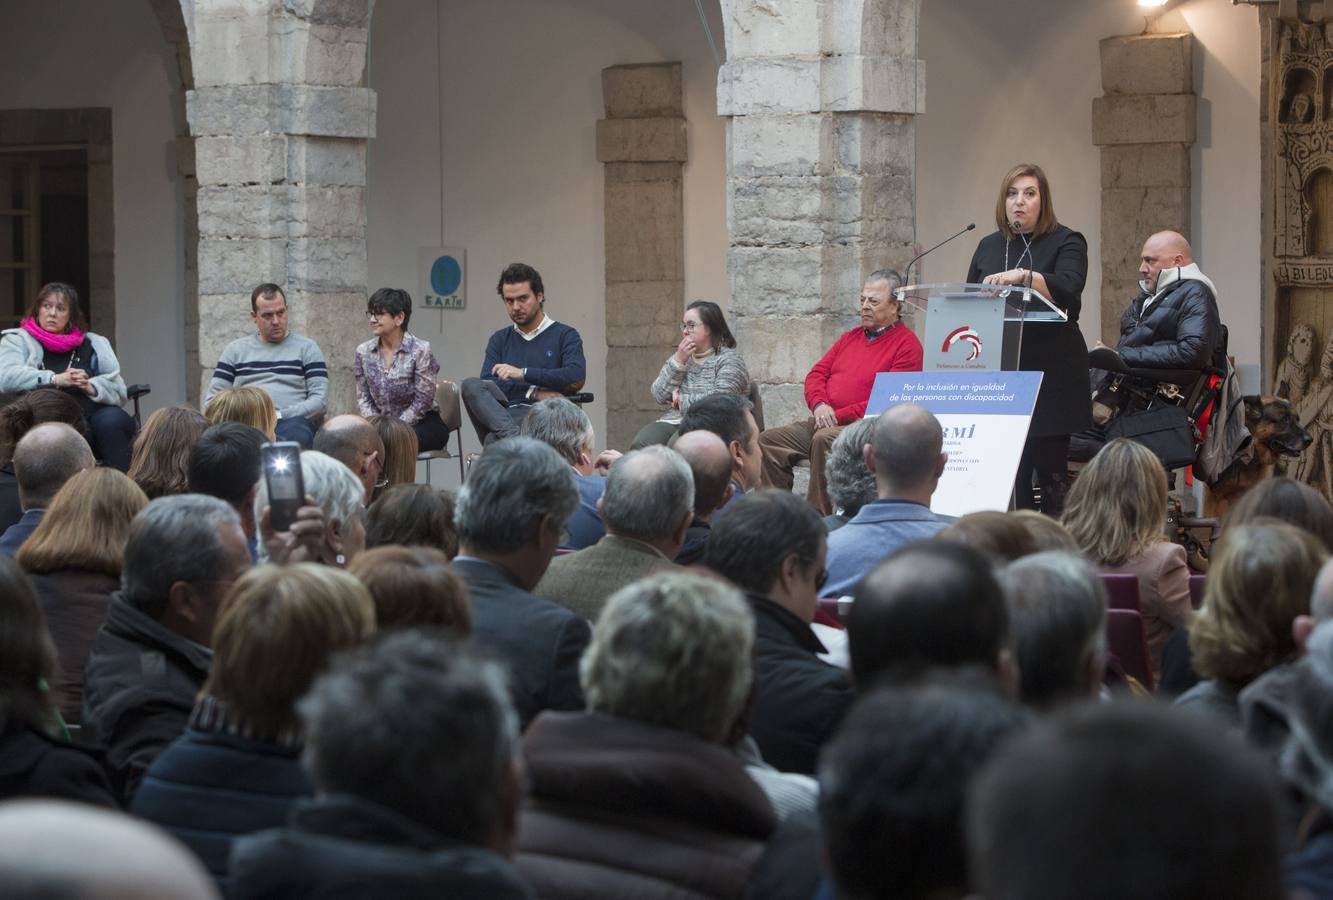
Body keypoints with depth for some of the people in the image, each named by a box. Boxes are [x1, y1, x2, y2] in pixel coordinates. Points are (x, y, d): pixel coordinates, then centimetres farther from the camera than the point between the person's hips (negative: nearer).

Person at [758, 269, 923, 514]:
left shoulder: (907, 345, -2)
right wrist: (819, 405, -4)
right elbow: (817, 374, 20)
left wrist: (839, 415, -14)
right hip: (823, 422, 8)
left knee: (824, 440, -38)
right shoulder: (851, 337, 24)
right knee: (767, 441, -10)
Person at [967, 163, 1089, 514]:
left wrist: (1022, 276, -31)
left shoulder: (1066, 243, 2)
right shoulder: (988, 247, 16)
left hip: (1050, 374, -4)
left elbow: (1068, 288, -17)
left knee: (1049, 465, -3)